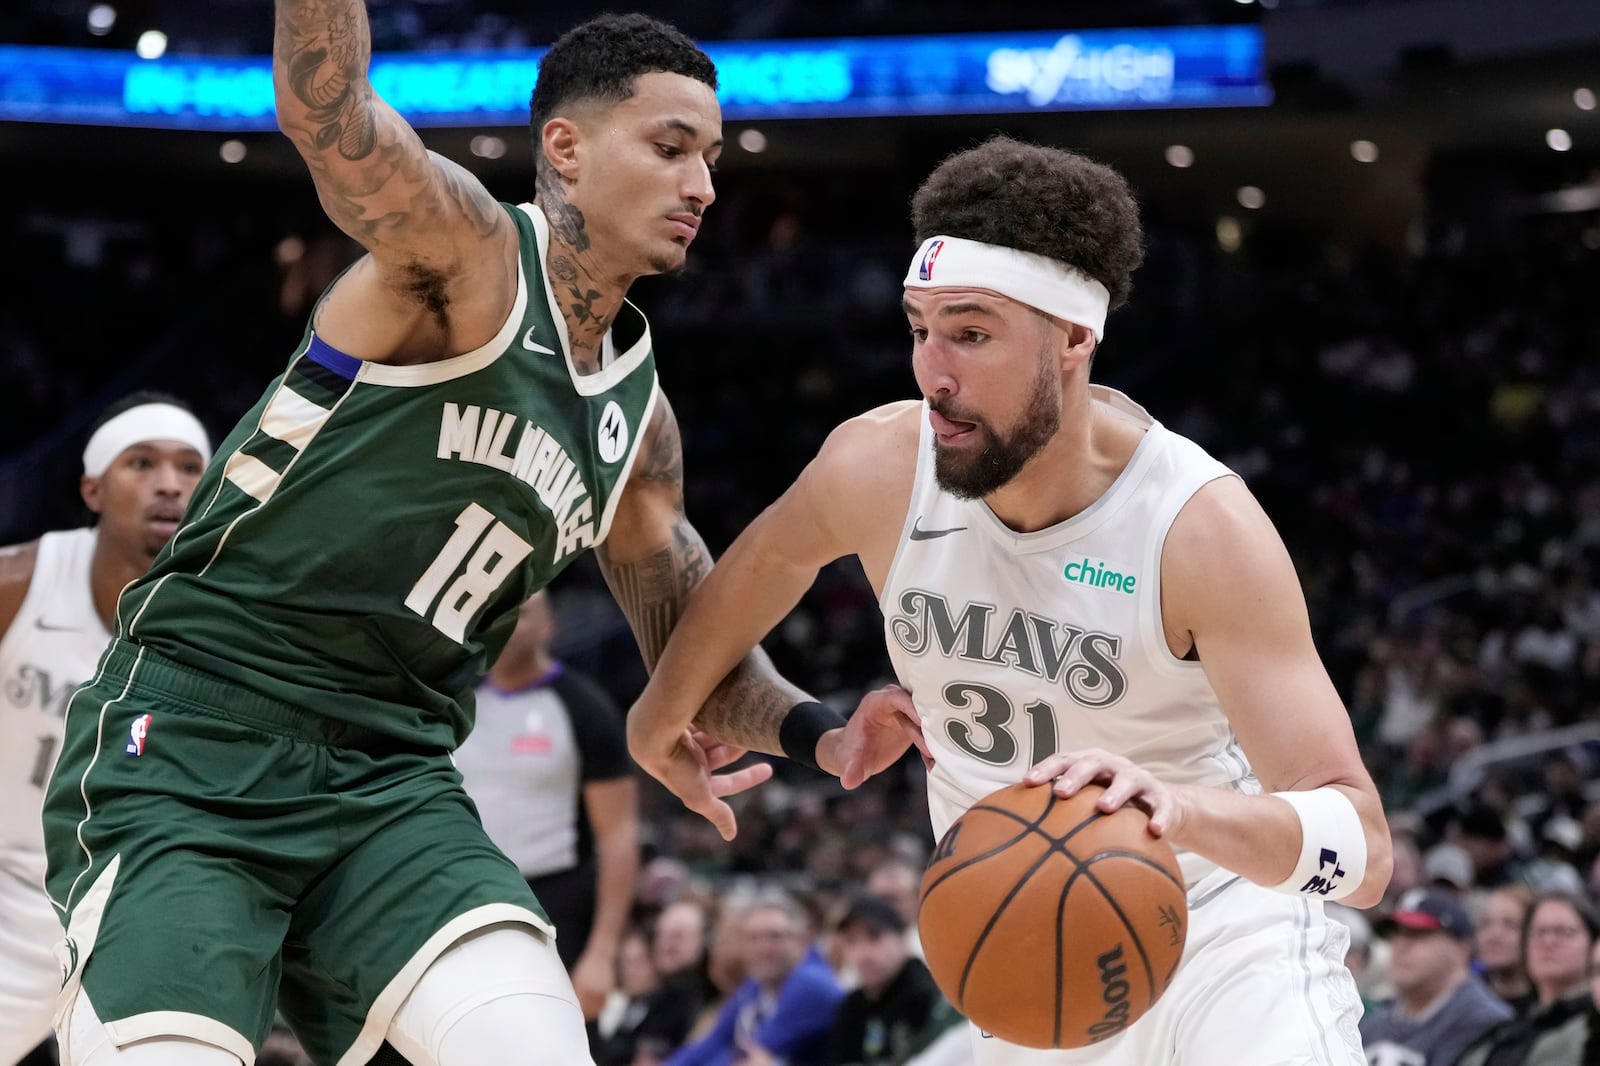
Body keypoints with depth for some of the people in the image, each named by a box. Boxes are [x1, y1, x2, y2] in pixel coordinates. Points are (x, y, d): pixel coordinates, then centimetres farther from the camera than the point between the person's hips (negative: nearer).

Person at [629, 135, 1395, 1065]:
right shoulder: (879, 465, -16)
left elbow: (1364, 846, -32)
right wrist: (666, 711, 25)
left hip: (1227, 914, -4)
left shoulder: (1204, 526, -27)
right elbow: (772, 556, 12)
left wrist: (1182, 807, -51)